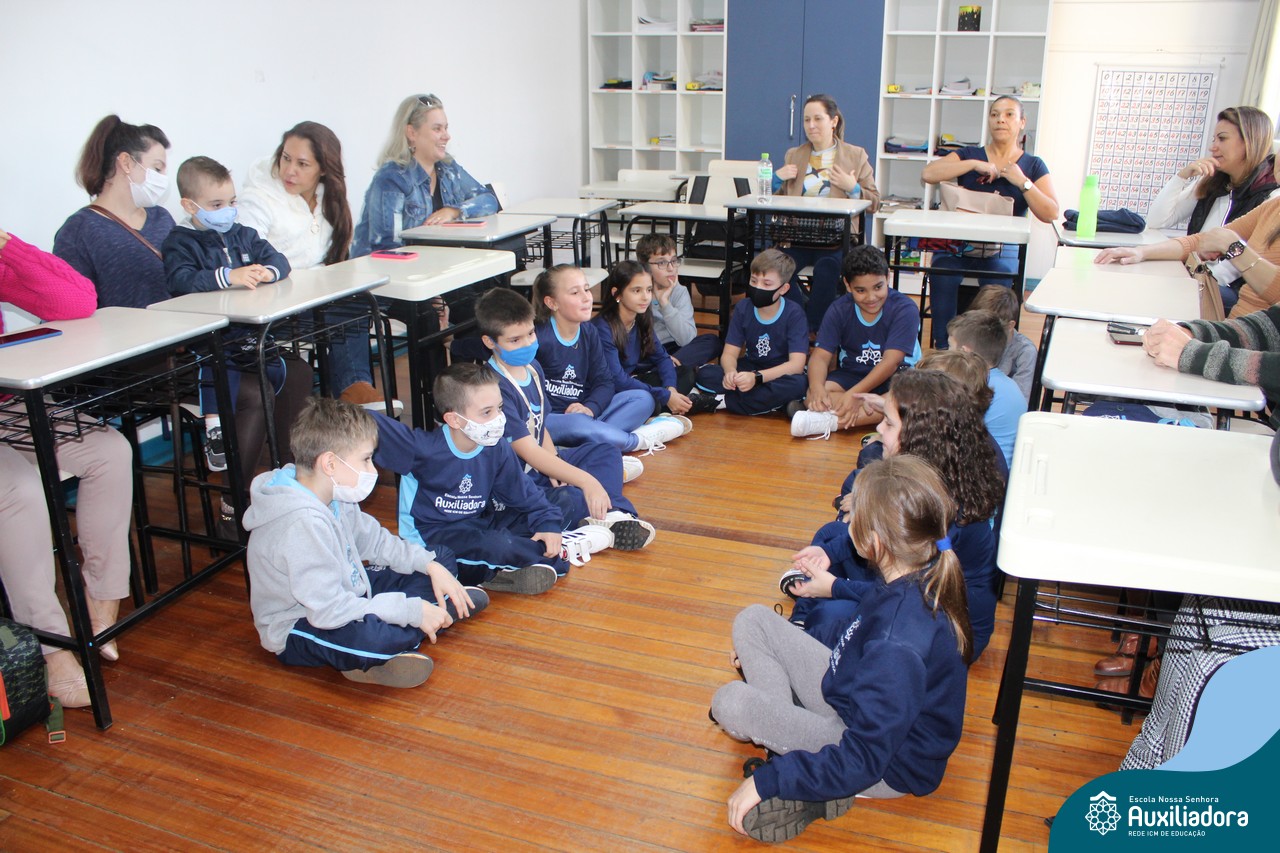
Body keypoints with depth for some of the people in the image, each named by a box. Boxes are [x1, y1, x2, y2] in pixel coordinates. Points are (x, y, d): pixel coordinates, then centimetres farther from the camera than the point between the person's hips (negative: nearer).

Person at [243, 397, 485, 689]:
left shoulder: (333, 497, -2)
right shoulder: (302, 525, -31)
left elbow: (377, 541, 11)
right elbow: (329, 609, -35)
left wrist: (431, 564, -4)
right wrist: (412, 611, -31)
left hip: (343, 598, 10)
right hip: (298, 631, -10)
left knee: (440, 558, 10)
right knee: (373, 637, -43)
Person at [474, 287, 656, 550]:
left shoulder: (532, 368, 5)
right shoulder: (496, 388, -25)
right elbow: (528, 451, -27)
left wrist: (553, 459, -10)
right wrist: (585, 480, -30)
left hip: (540, 463, 10)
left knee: (607, 452, 7)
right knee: (566, 501, -35)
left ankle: (609, 516, -18)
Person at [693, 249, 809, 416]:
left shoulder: (794, 314, -16)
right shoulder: (742, 309, -5)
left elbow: (797, 364, -25)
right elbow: (729, 353, -7)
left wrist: (756, 377, -39)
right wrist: (730, 372, -33)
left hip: (780, 375, -3)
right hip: (750, 368, 3)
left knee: (797, 384, -39)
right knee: (705, 374, -20)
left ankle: (721, 401, -29)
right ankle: (772, 401, -24)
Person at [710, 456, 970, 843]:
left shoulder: (898, 645, -38)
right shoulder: (921, 577, -12)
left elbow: (863, 760, -31)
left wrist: (768, 780, -23)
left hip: (886, 767, -9)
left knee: (731, 703, -19)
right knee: (752, 621, 1)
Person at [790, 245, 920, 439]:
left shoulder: (905, 309, -15)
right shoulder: (839, 310, -4)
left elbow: (891, 361, -24)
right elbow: (820, 356, -12)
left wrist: (854, 394, -37)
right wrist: (817, 387, -35)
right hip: (852, 375, 2)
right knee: (813, 396, -27)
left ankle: (831, 421, -41)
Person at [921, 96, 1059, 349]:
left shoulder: (1033, 166, 12)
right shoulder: (969, 155, 12)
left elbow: (1051, 214, 0)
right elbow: (929, 174, -7)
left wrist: (1022, 183, -9)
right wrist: (974, 165, -9)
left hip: (1002, 250, 0)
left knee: (999, 287, -32)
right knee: (943, 275, -32)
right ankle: (942, 351, -21)